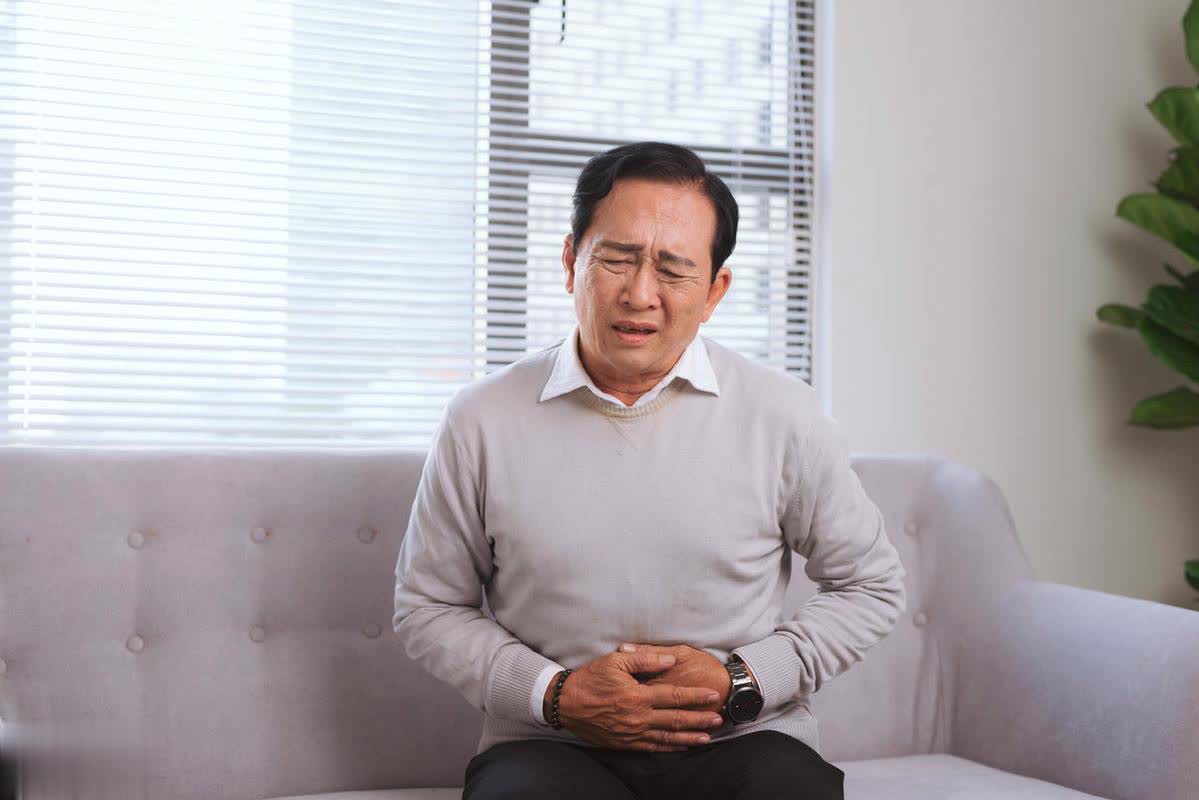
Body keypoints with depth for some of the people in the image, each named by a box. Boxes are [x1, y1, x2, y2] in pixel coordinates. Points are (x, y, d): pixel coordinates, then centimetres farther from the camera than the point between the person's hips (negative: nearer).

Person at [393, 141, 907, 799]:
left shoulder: (783, 416, 1)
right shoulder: (481, 420, 1)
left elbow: (872, 586, 11)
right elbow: (427, 608, 9)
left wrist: (742, 682, -4)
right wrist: (554, 693, -7)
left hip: (741, 741, 2)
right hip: (551, 744, -1)